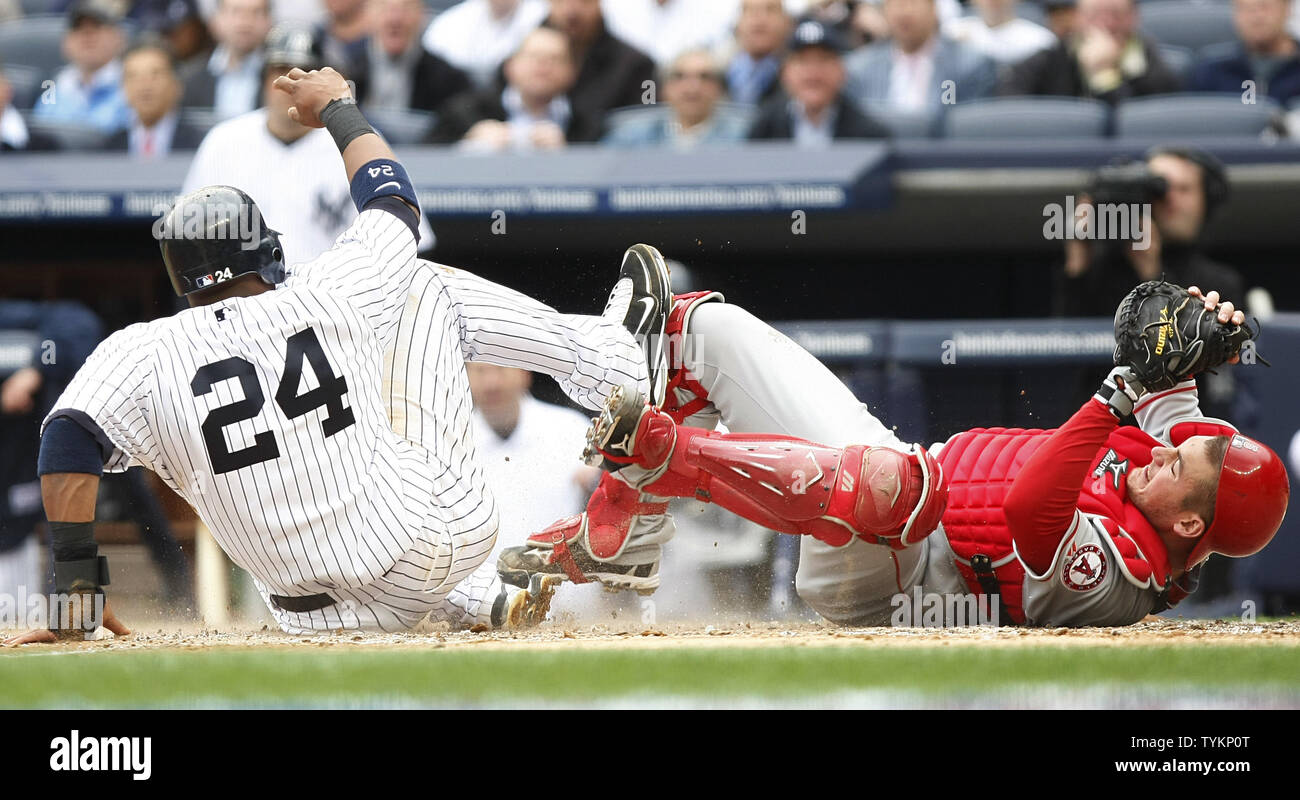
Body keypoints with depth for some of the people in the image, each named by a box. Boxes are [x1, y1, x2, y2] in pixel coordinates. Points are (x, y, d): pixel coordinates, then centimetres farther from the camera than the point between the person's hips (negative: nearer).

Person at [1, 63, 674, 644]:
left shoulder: (142, 355, -9)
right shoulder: (321, 300, -7)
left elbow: (69, 443, -25)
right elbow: (393, 202, 12)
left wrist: (78, 593, -20)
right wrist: (335, 107, 29)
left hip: (322, 619, 0)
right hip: (435, 545, 0)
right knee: (428, 286, 16)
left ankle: (481, 610, 29)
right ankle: (611, 359, 32)